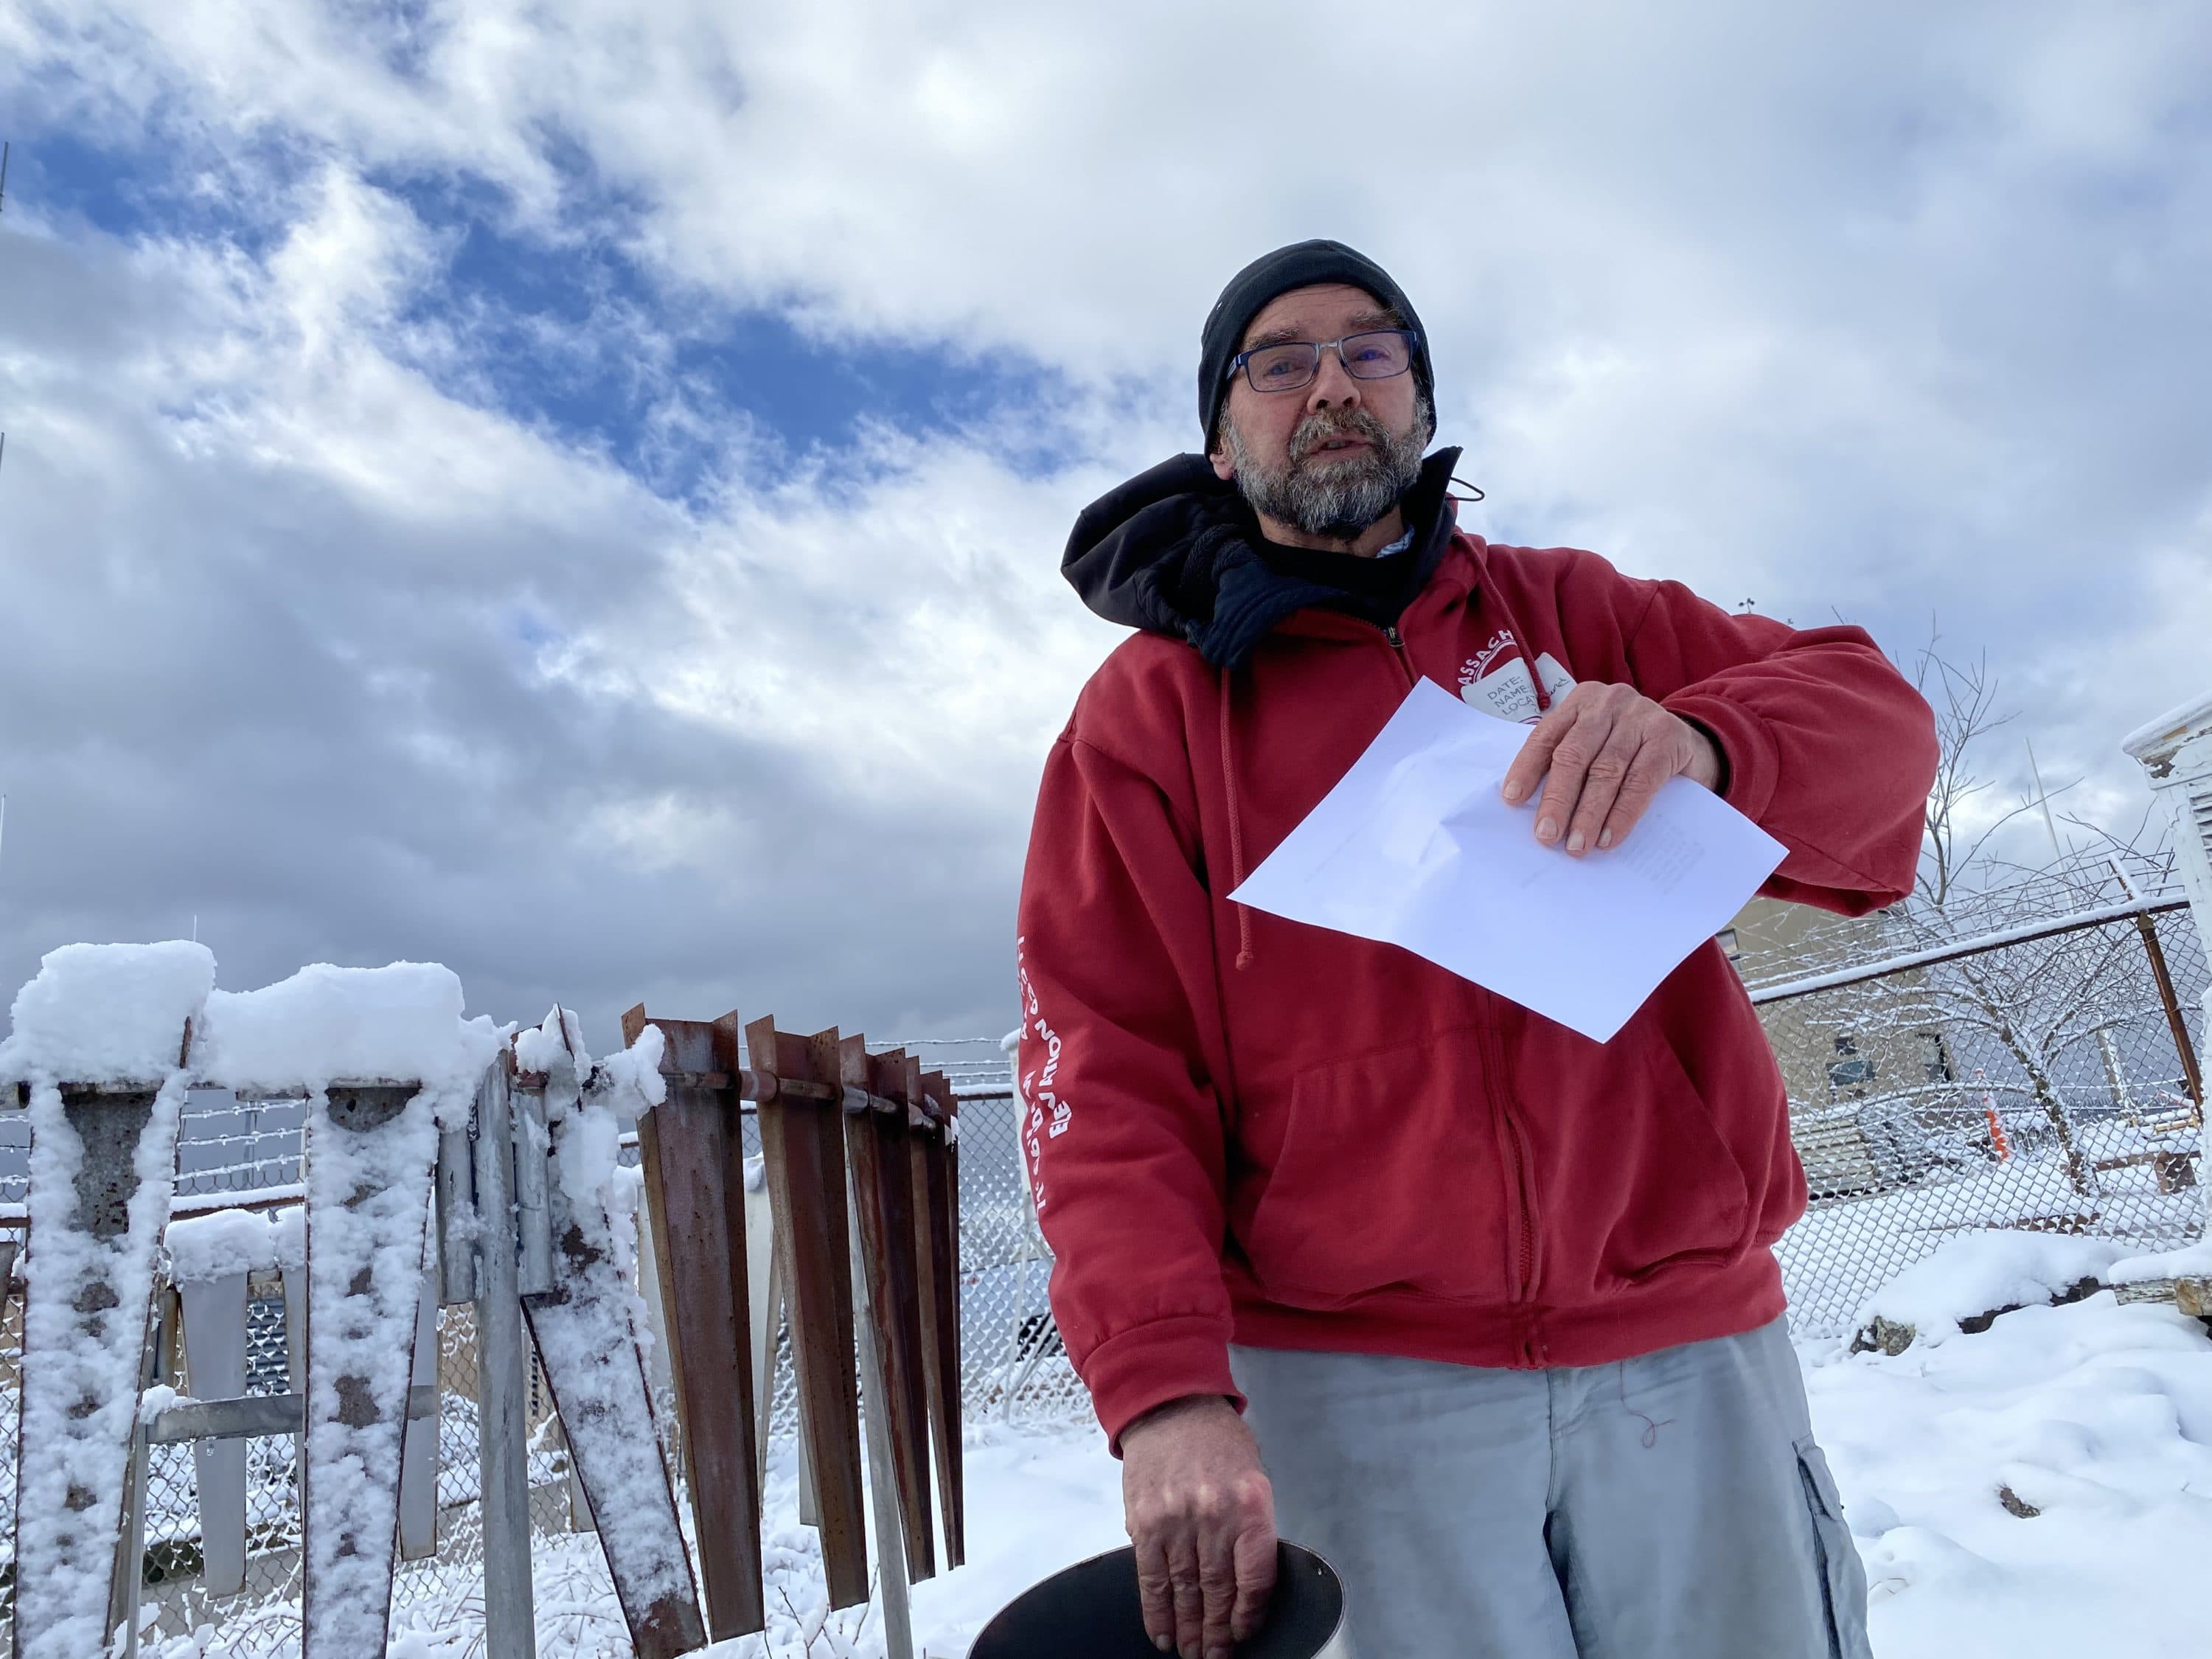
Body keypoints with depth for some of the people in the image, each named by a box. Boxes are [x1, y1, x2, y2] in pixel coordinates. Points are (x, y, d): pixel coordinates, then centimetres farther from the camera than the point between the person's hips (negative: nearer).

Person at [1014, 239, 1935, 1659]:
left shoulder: (1572, 615, 12)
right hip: (1351, 1387, -2)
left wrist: (1698, 737, -20)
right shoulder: (1147, 707, 3)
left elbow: (1877, 718, 4)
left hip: (1690, 1352, 3)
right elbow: (1104, 1066, -5)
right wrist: (1166, 1390, -18)